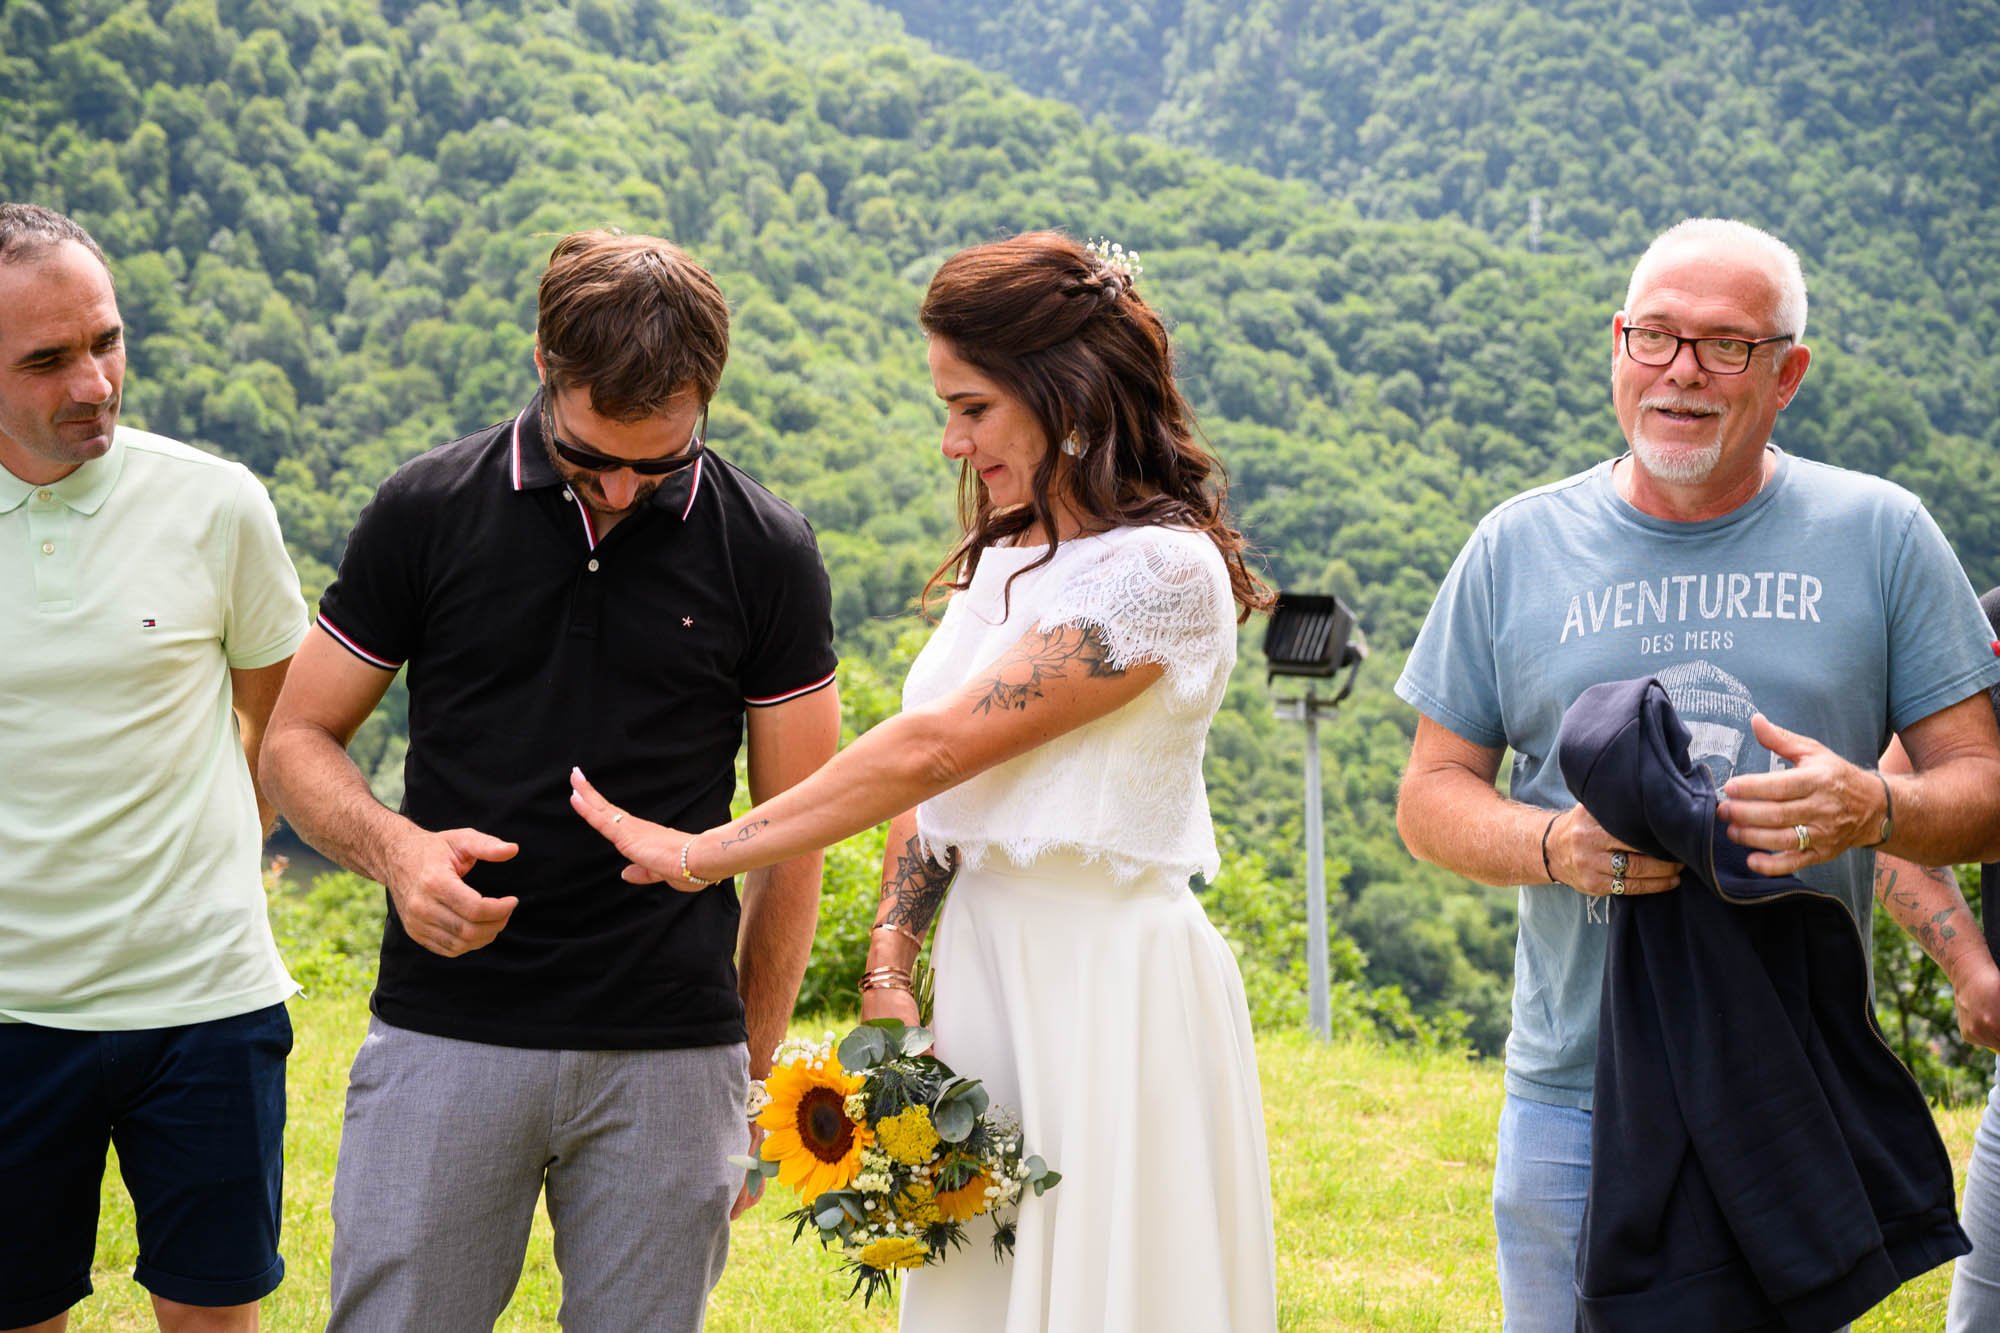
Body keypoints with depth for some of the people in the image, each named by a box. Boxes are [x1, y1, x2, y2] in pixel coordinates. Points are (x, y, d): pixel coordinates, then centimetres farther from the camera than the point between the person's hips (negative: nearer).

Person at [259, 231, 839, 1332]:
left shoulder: (766, 554, 1)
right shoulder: (427, 511, 1)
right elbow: (296, 740, 8)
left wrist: (753, 1071, 5)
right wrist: (392, 846, -13)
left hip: (669, 1056, 0)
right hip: (445, 1035, 0)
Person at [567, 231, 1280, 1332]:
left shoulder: (1164, 568, -14)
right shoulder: (1000, 559, 14)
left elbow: (938, 746, -17)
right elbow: (928, 783, 13)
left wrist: (706, 854, -14)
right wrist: (887, 973, -1)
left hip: (1113, 986, -7)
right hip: (980, 971, 8)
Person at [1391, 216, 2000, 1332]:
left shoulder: (1880, 536, 2)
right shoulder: (1520, 547, 5)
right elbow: (1431, 794, 8)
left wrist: (1873, 810, -20)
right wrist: (1554, 844, -13)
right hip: (1575, 1096, 1)